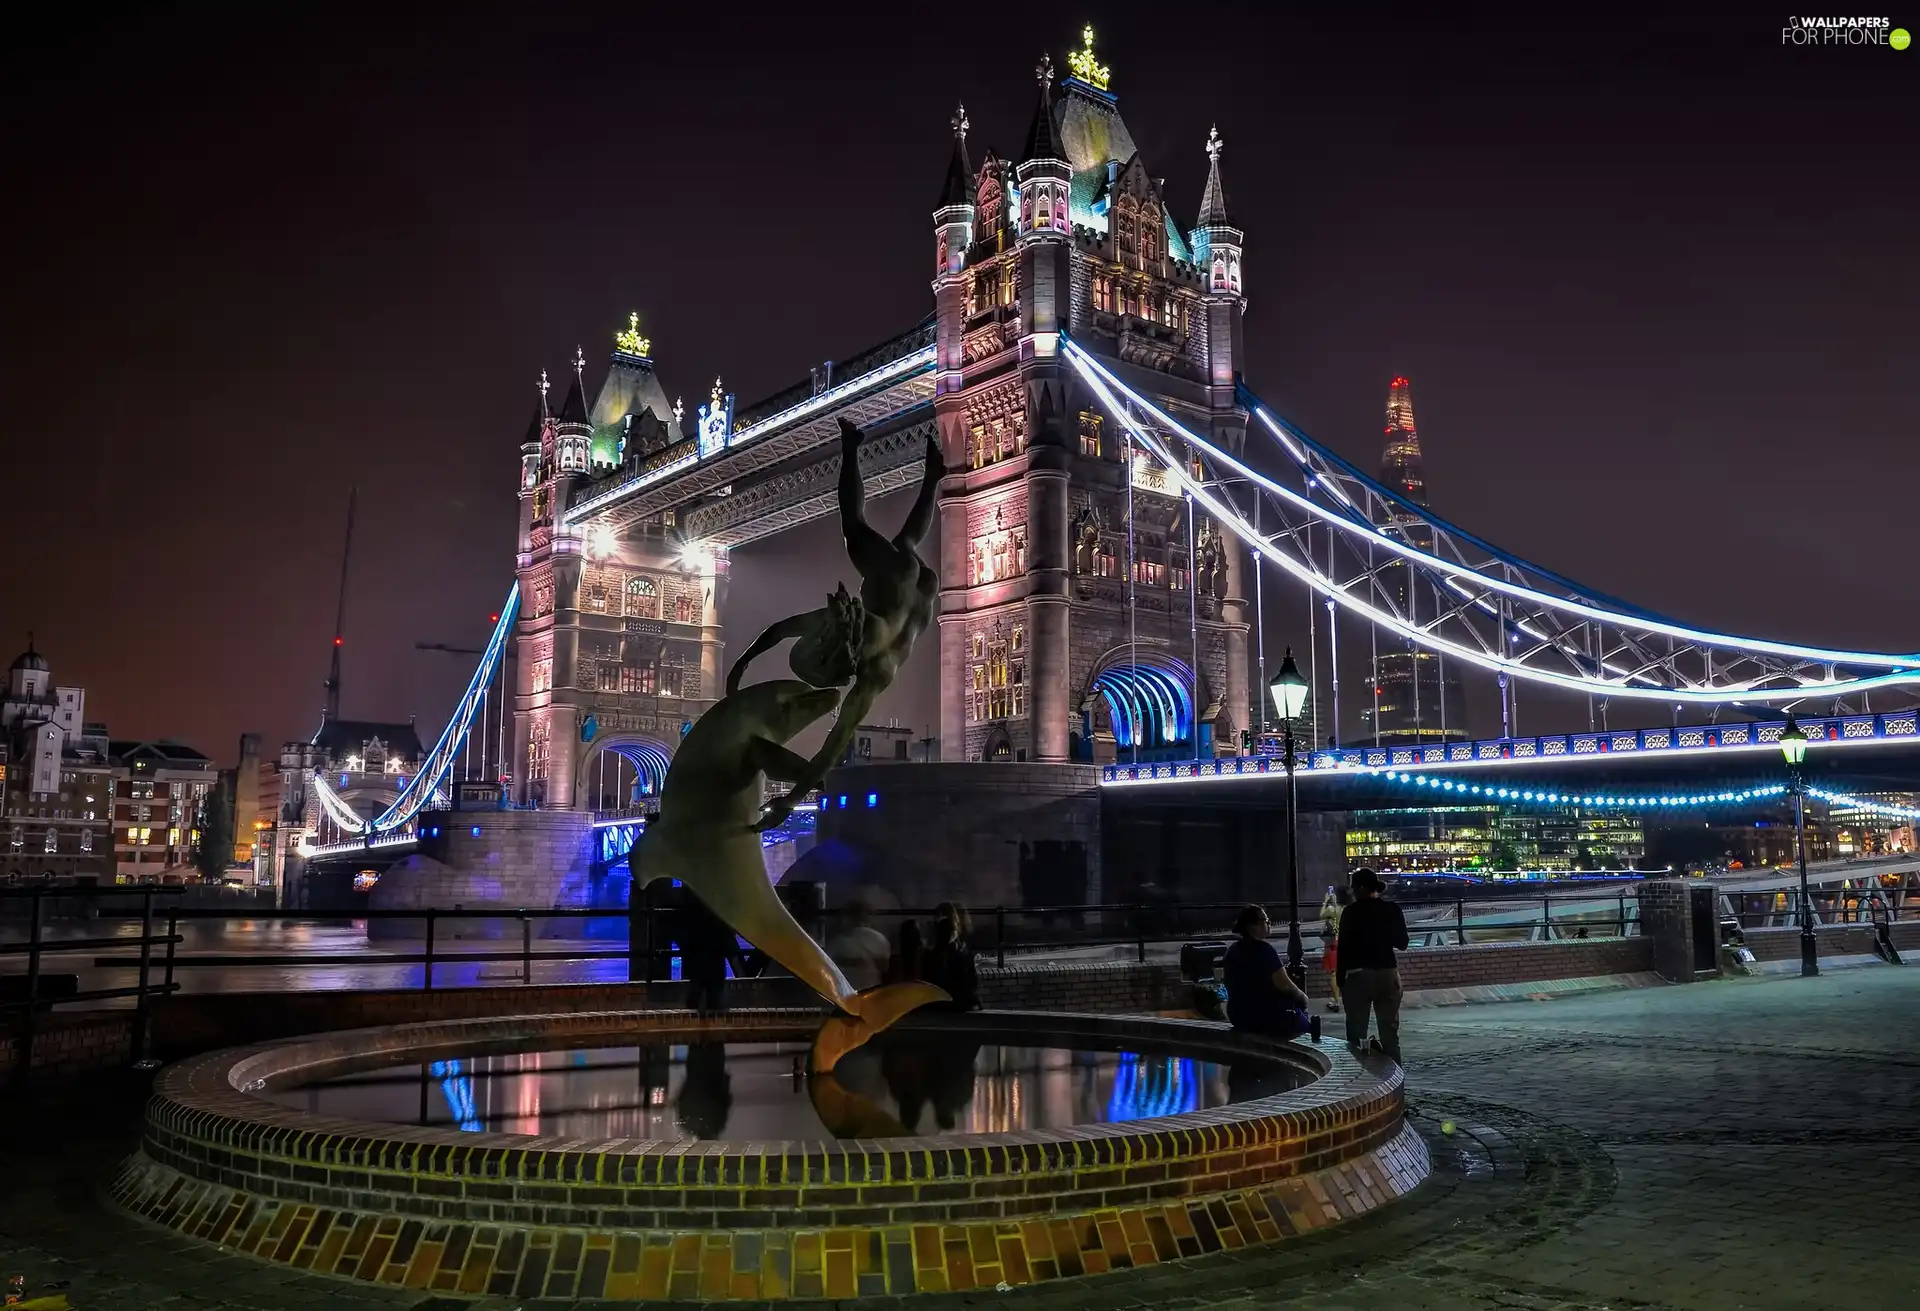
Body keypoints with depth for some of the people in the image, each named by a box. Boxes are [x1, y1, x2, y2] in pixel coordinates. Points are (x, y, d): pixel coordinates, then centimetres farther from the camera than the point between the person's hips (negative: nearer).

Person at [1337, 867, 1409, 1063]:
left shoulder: (1351, 912, -9)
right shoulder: (1392, 910, 1)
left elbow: (1344, 948, -8)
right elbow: (1402, 943, 8)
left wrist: (1340, 979, -1)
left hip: (1359, 975, -4)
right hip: (1388, 973, 4)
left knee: (1357, 1033, 4)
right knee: (1390, 1031, 11)